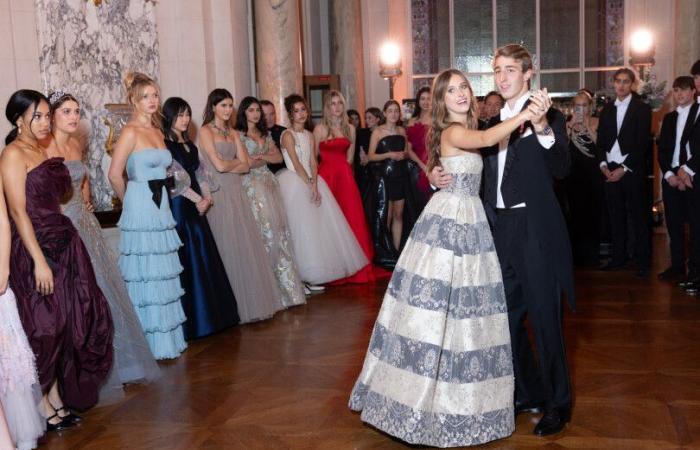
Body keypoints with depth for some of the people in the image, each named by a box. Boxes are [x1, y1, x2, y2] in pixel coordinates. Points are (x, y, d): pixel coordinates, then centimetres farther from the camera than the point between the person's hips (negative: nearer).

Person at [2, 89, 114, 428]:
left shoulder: (45, 151, 14)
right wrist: (39, 261, -19)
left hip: (63, 245, 8)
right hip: (35, 250, -8)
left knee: (72, 321, 10)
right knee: (44, 327, 0)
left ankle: (57, 397, 23)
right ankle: (44, 407, 15)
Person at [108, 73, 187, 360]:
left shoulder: (158, 132, 13)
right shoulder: (130, 132, -9)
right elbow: (115, 175, -12)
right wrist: (130, 202, 1)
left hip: (161, 206, 8)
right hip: (140, 209, -8)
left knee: (163, 274, 12)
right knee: (145, 276, -2)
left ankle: (167, 337, 23)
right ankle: (148, 343, 8)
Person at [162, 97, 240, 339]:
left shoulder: (190, 145, 17)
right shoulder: (164, 144, -8)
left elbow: (201, 174, 14)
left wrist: (207, 198, -1)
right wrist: (198, 200, -10)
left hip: (196, 208, 8)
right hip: (177, 207, -8)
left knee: (204, 260, 10)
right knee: (185, 261, -5)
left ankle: (212, 315, 19)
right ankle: (191, 321, 2)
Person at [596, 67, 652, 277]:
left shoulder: (642, 109, 0)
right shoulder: (607, 110, 14)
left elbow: (642, 143, -7)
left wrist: (624, 168, -12)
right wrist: (603, 164, -2)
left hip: (632, 170, -4)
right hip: (610, 170, 4)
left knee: (638, 216, -1)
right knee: (616, 216, 8)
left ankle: (642, 261, 4)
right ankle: (619, 257, 16)